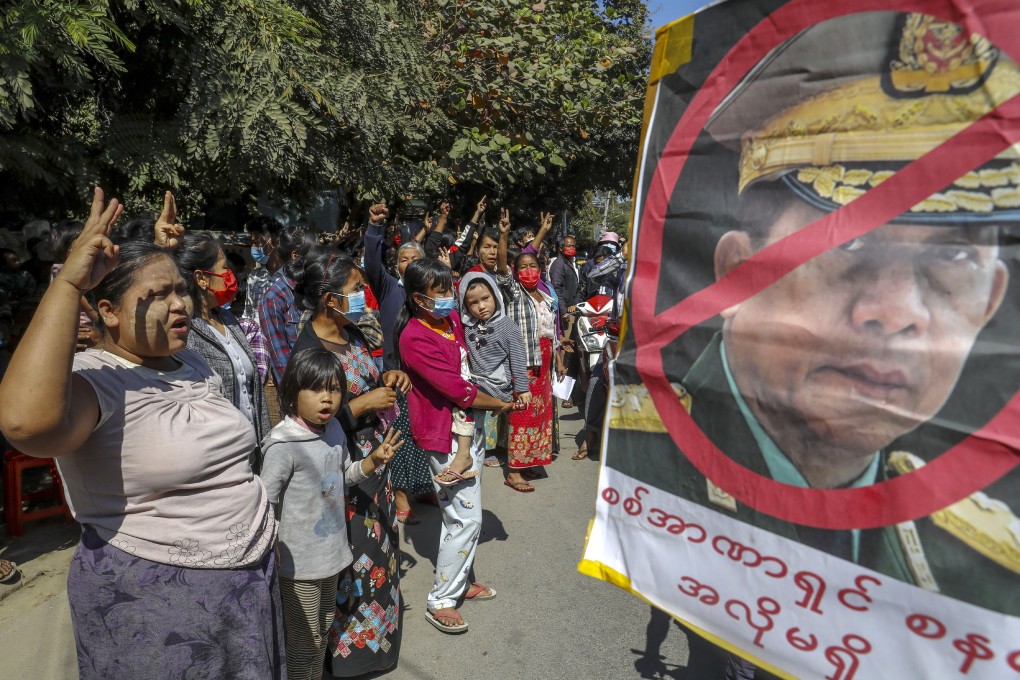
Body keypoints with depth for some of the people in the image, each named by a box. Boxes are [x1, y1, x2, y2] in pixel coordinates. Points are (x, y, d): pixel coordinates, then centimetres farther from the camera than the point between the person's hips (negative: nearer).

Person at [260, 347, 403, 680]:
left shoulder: (334, 430, -1)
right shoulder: (283, 445, -24)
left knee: (323, 630, 24)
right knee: (305, 640, 10)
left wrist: (374, 460, -2)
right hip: (299, 563, -7)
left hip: (332, 552, 7)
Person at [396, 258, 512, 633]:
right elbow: (459, 391, -21)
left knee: (463, 512, 18)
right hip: (446, 435, -8)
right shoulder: (415, 338, -22)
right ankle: (440, 600, 15)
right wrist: (500, 404, -9)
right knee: (466, 518, -2)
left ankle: (461, 580, 36)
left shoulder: (452, 317, 3)